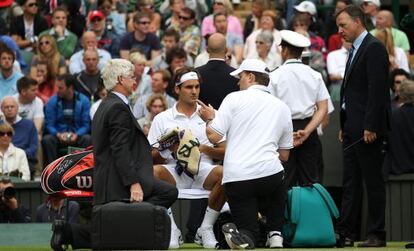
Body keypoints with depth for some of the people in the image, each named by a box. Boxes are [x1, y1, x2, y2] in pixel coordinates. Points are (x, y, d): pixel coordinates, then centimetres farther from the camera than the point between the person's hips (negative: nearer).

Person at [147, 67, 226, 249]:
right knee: (153, 172, -33)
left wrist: (205, 149, -8)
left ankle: (205, 228, -17)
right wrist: (169, 150, -12)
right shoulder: (162, 119, 13)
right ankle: (171, 227, -19)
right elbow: (151, 158, 8)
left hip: (203, 170, 1)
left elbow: (224, 152, 10)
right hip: (174, 172, 0)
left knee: (223, 173, -33)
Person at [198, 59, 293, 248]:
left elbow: (213, 136, -1)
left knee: (248, 231, 8)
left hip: (236, 177, -2)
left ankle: (241, 236, -25)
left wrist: (210, 119, 19)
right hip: (270, 173, 2)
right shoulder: (282, 108, 17)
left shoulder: (234, 99, 4)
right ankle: (275, 236, 4)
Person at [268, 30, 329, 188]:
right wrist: (306, 132, -7)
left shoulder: (275, 76, -6)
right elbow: (323, 108, -2)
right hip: (308, 128, 3)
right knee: (310, 178, 6)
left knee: (285, 181, 1)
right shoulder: (314, 75, 4)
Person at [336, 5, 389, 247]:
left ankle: (377, 235, -1)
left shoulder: (374, 48, -11)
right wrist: (344, 126, 16)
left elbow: (377, 90, -18)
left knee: (373, 181, -4)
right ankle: (346, 233, 9)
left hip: (367, 127, -10)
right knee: (351, 182, 8)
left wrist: (370, 127, -21)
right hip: (352, 127, 10)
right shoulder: (355, 50, 18)